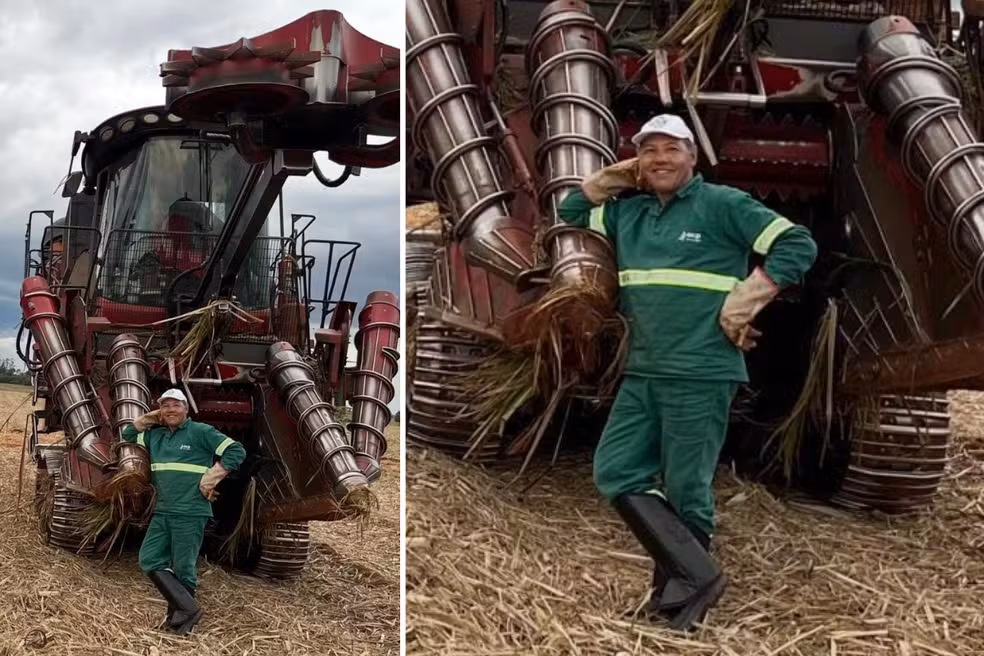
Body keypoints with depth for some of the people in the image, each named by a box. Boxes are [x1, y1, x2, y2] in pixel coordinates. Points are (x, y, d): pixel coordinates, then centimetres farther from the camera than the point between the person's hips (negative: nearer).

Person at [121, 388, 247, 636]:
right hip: (162, 512, 7)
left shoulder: (200, 432, -6)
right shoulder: (155, 435, 14)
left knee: (183, 568, -2)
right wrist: (148, 419, 10)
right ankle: (188, 608, 4)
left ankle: (178, 617, 11)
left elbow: (236, 451, -10)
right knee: (150, 560, 1)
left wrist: (211, 478, -14)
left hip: (190, 513, -7)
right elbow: (128, 435, 27)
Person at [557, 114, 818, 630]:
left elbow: (798, 245, -8)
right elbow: (569, 215, 26)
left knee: (685, 491, 0)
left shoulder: (722, 205, -4)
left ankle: (676, 591, 14)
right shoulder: (627, 212, 14)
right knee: (615, 473, 2)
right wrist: (612, 179, 11)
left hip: (700, 374, -7)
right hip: (642, 373, 7)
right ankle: (696, 574, 7)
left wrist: (745, 301, -14)